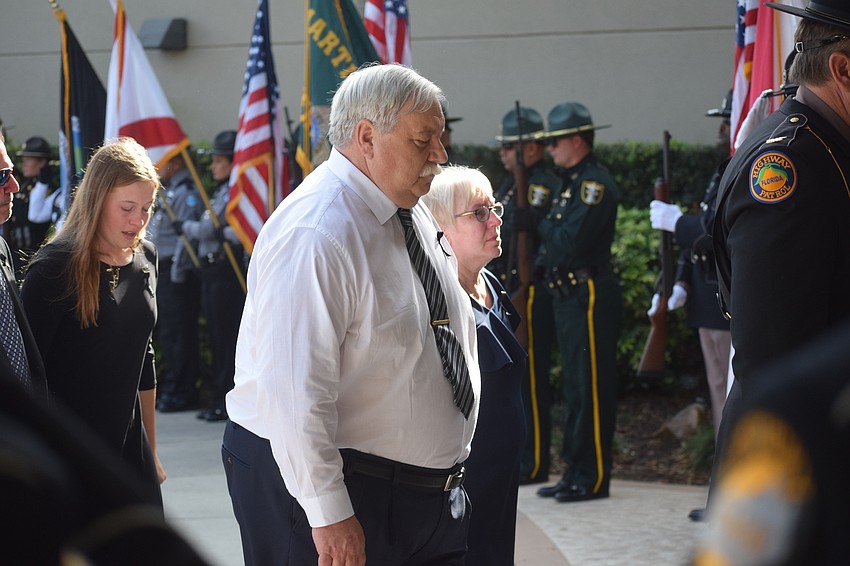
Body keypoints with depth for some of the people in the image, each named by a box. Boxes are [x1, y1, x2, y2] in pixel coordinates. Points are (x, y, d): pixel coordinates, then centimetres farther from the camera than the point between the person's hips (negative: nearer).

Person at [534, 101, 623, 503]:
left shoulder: (595, 183, -13)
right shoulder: (573, 183, 19)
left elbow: (570, 241, -22)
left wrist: (543, 225, -6)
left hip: (591, 299, -11)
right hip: (570, 299, 11)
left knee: (591, 390, -6)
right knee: (575, 390, 14)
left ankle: (594, 478, -2)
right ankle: (576, 473, 20)